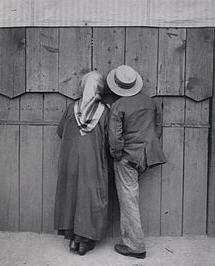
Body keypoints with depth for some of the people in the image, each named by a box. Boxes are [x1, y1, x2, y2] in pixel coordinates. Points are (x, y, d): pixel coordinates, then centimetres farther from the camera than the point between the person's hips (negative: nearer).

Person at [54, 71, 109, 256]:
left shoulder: (72, 107, -3)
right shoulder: (104, 111, -9)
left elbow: (60, 131, 6)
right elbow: (108, 140, -6)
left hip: (71, 159, 3)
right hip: (93, 162, -2)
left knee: (71, 194, 15)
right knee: (91, 197, 8)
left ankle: (73, 237, 21)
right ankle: (85, 240, 15)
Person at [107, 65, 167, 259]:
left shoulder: (118, 106, -15)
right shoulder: (150, 102, 5)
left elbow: (114, 136, -19)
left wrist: (116, 155, -3)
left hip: (127, 157, -6)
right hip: (146, 157, 6)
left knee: (129, 201, 2)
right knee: (131, 198, 23)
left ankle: (136, 246, 10)